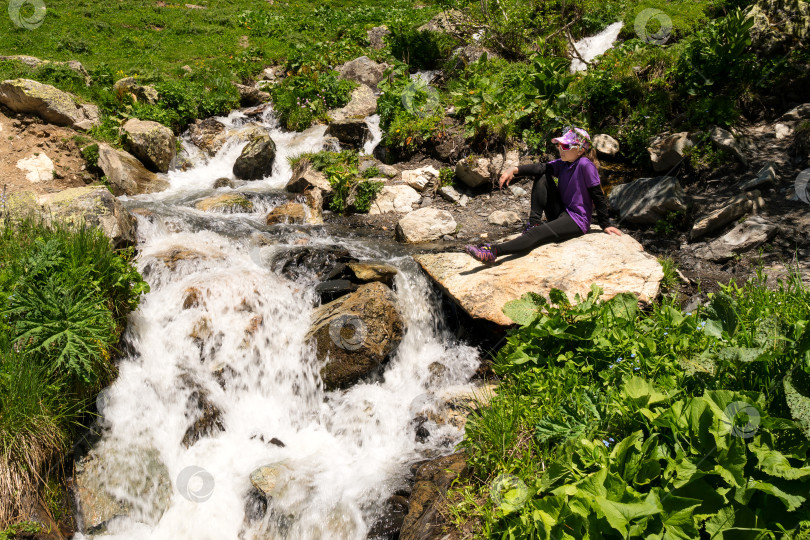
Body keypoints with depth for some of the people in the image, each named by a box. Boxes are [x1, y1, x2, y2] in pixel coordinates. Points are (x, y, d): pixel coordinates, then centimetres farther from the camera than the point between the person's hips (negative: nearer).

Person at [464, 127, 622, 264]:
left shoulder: (585, 165, -15)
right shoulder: (562, 164, 8)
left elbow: (598, 195, -13)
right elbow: (542, 168, -8)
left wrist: (606, 225, -10)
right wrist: (515, 170, -26)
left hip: (577, 220, -8)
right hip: (561, 213, 8)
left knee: (536, 235, -28)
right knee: (542, 177, -3)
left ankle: (493, 251, -40)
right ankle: (534, 222, -10)